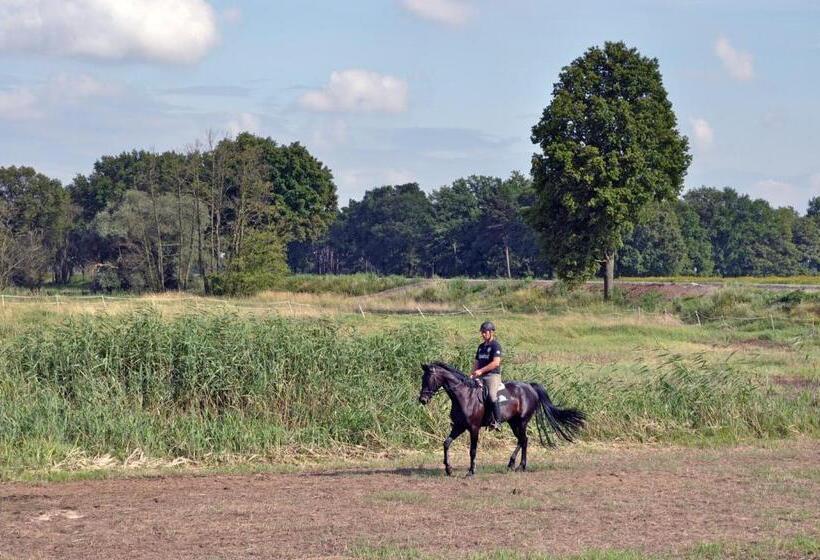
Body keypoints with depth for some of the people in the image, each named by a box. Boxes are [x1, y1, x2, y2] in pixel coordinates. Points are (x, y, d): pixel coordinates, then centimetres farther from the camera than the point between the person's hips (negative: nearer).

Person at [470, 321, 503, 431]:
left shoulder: (495, 345, -5)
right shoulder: (481, 346, 19)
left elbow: (496, 363, -15)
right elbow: (477, 362, 22)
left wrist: (481, 371, -17)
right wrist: (472, 374, 5)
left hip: (492, 375, -8)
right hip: (480, 376, 8)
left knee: (492, 396, -27)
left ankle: (497, 422, -23)